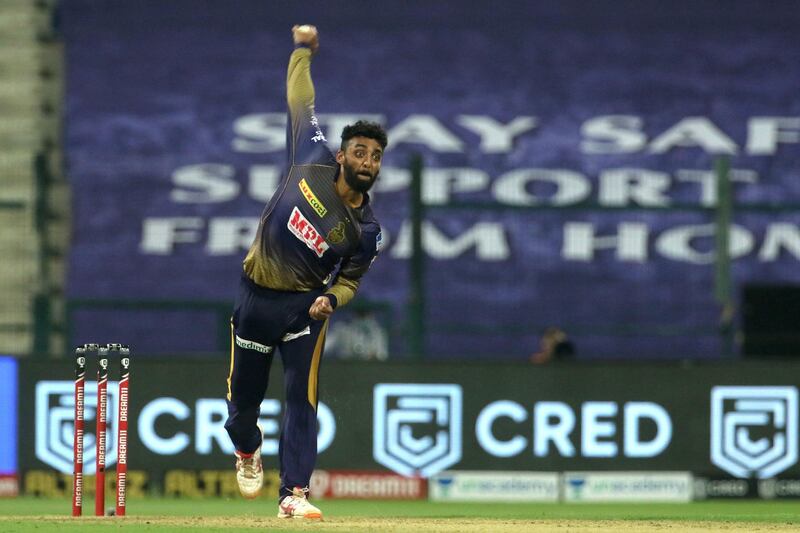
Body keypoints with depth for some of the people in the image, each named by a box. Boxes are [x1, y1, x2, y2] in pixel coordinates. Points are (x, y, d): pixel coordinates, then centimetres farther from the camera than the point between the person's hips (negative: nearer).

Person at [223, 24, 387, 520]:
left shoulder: (367, 229, -8)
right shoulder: (312, 161, -8)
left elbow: (350, 279, 2)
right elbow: (301, 102, 4)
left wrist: (331, 299, -19)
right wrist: (303, 50, 8)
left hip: (305, 306, -1)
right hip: (256, 297, 1)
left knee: (303, 399, -13)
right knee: (244, 395, 9)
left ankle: (294, 493, -13)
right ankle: (248, 447, 43)